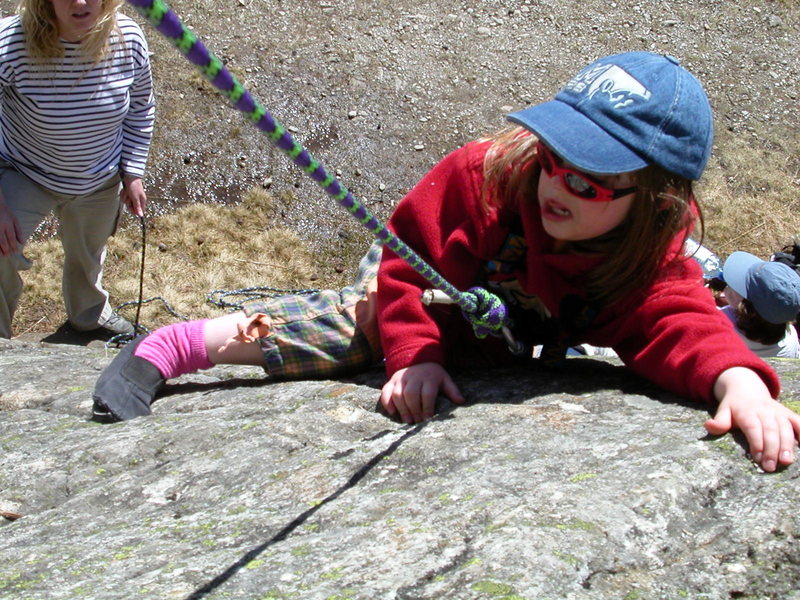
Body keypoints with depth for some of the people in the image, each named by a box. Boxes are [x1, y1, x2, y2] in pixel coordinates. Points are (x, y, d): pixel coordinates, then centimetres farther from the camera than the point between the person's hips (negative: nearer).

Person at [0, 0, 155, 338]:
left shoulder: (127, 38, -22)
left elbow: (140, 109, -3)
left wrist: (132, 175, -1)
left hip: (100, 183, 3)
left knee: (88, 256, 26)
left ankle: (90, 313, 60)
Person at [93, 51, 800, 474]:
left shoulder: (653, 262, -29)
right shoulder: (488, 172, -36)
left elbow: (679, 323, -44)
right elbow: (413, 254, -32)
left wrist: (738, 377, -67)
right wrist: (416, 355, -46)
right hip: (420, 278, -4)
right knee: (355, 326, -28)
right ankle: (170, 347, -27)